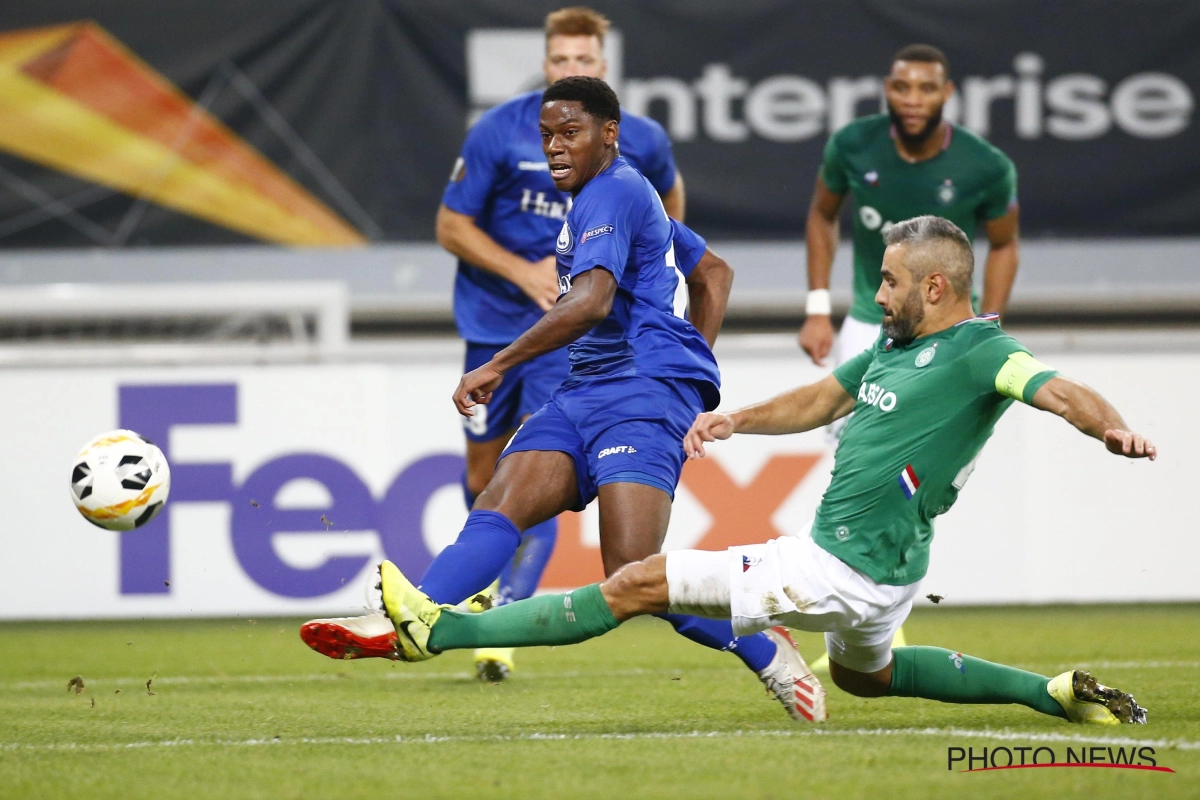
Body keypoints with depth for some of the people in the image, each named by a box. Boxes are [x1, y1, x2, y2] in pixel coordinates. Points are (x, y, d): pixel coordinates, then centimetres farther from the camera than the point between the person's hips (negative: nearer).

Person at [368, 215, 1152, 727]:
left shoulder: (978, 352, -15)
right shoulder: (899, 345, 12)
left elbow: (1058, 390, -29)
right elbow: (821, 400, 23)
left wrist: (1111, 426, -50)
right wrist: (738, 420, 8)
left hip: (844, 571, -10)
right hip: (871, 571, 10)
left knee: (639, 585, -8)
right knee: (864, 674, 40)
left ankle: (440, 629, -6)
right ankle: (1055, 693, 31)